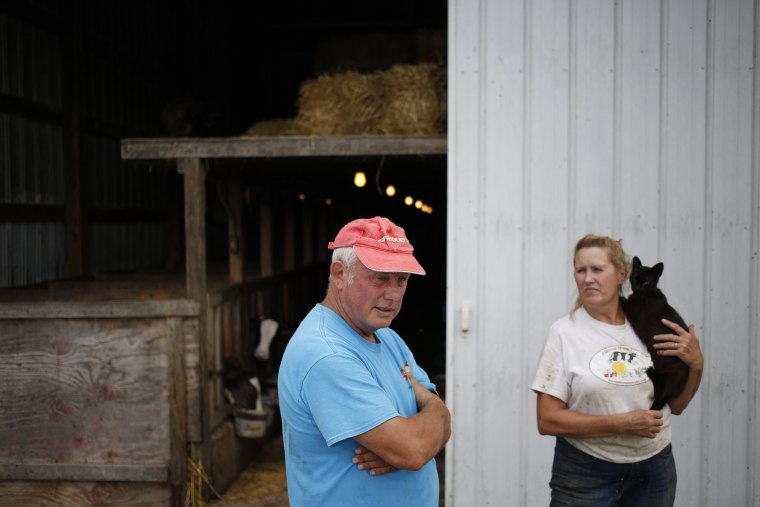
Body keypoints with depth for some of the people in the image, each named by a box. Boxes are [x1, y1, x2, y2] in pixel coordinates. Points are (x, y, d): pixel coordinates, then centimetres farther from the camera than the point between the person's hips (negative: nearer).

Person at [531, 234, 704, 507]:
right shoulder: (565, 331, -12)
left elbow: (674, 406, 10)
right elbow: (547, 420, -14)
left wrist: (696, 364, -6)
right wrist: (624, 423, -18)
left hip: (655, 468, 4)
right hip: (586, 473, -3)